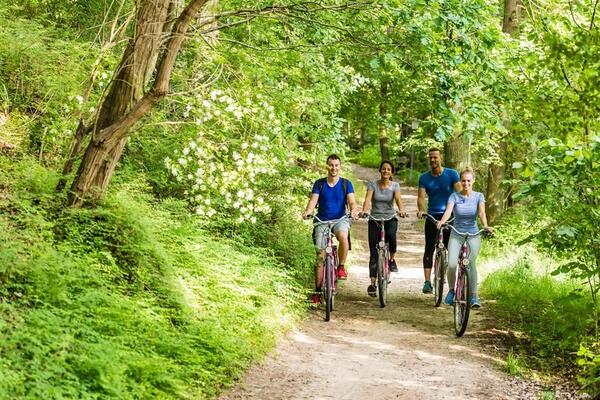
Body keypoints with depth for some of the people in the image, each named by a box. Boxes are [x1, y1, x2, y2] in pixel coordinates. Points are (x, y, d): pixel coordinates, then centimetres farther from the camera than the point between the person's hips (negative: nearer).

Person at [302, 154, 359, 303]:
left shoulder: (346, 184, 2)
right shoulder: (319, 183, 4)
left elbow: (351, 201, -8)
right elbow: (313, 201, -5)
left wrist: (353, 210, -31)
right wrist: (307, 211, -27)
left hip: (340, 219, -1)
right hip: (322, 221, 1)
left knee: (343, 236, -36)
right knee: (320, 255, -5)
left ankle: (341, 267, -15)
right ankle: (317, 289, 4)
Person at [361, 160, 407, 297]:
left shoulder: (395, 185, 1)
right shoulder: (373, 184, -2)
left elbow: (398, 199, -16)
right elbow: (367, 199, -17)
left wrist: (401, 210, -37)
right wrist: (364, 210, -38)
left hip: (390, 218, 0)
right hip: (375, 219, 0)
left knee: (391, 235, -34)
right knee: (373, 252, -6)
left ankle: (392, 260, -7)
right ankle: (372, 283, -2)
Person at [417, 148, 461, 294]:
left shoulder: (452, 174, 1)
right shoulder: (424, 178, 6)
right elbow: (421, 196, -4)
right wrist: (421, 210, -25)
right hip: (432, 216, 2)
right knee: (429, 249, -3)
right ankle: (427, 282, -4)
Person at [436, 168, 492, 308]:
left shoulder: (478, 196, 0)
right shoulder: (454, 196, -1)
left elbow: (482, 212, -15)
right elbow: (448, 211, -17)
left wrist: (485, 225, -35)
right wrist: (442, 221, -39)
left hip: (473, 235, 0)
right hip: (456, 235, 0)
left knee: (471, 263, -18)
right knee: (451, 264, -17)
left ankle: (473, 296, -9)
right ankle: (451, 291, 8)